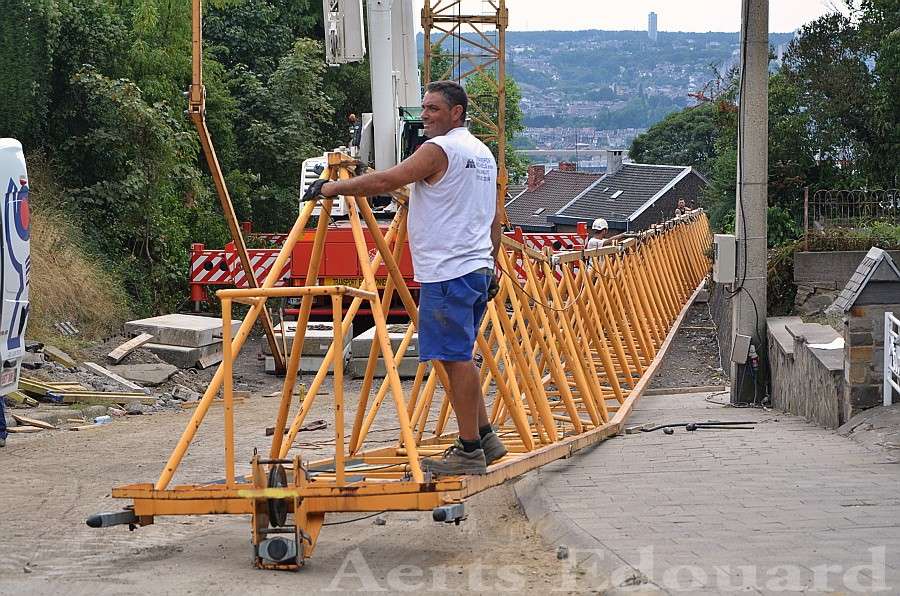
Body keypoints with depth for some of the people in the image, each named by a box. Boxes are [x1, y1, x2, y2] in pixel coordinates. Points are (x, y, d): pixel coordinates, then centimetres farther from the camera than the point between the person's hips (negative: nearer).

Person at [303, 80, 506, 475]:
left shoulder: (439, 149, -11)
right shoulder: (483, 153, 18)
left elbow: (385, 182, -16)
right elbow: (495, 219, 22)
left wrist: (333, 188, -5)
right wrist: (491, 268, 27)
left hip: (447, 273, -10)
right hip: (478, 268, 10)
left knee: (456, 358, -7)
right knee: (459, 357, 16)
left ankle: (469, 450, -6)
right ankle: (484, 438, 19)